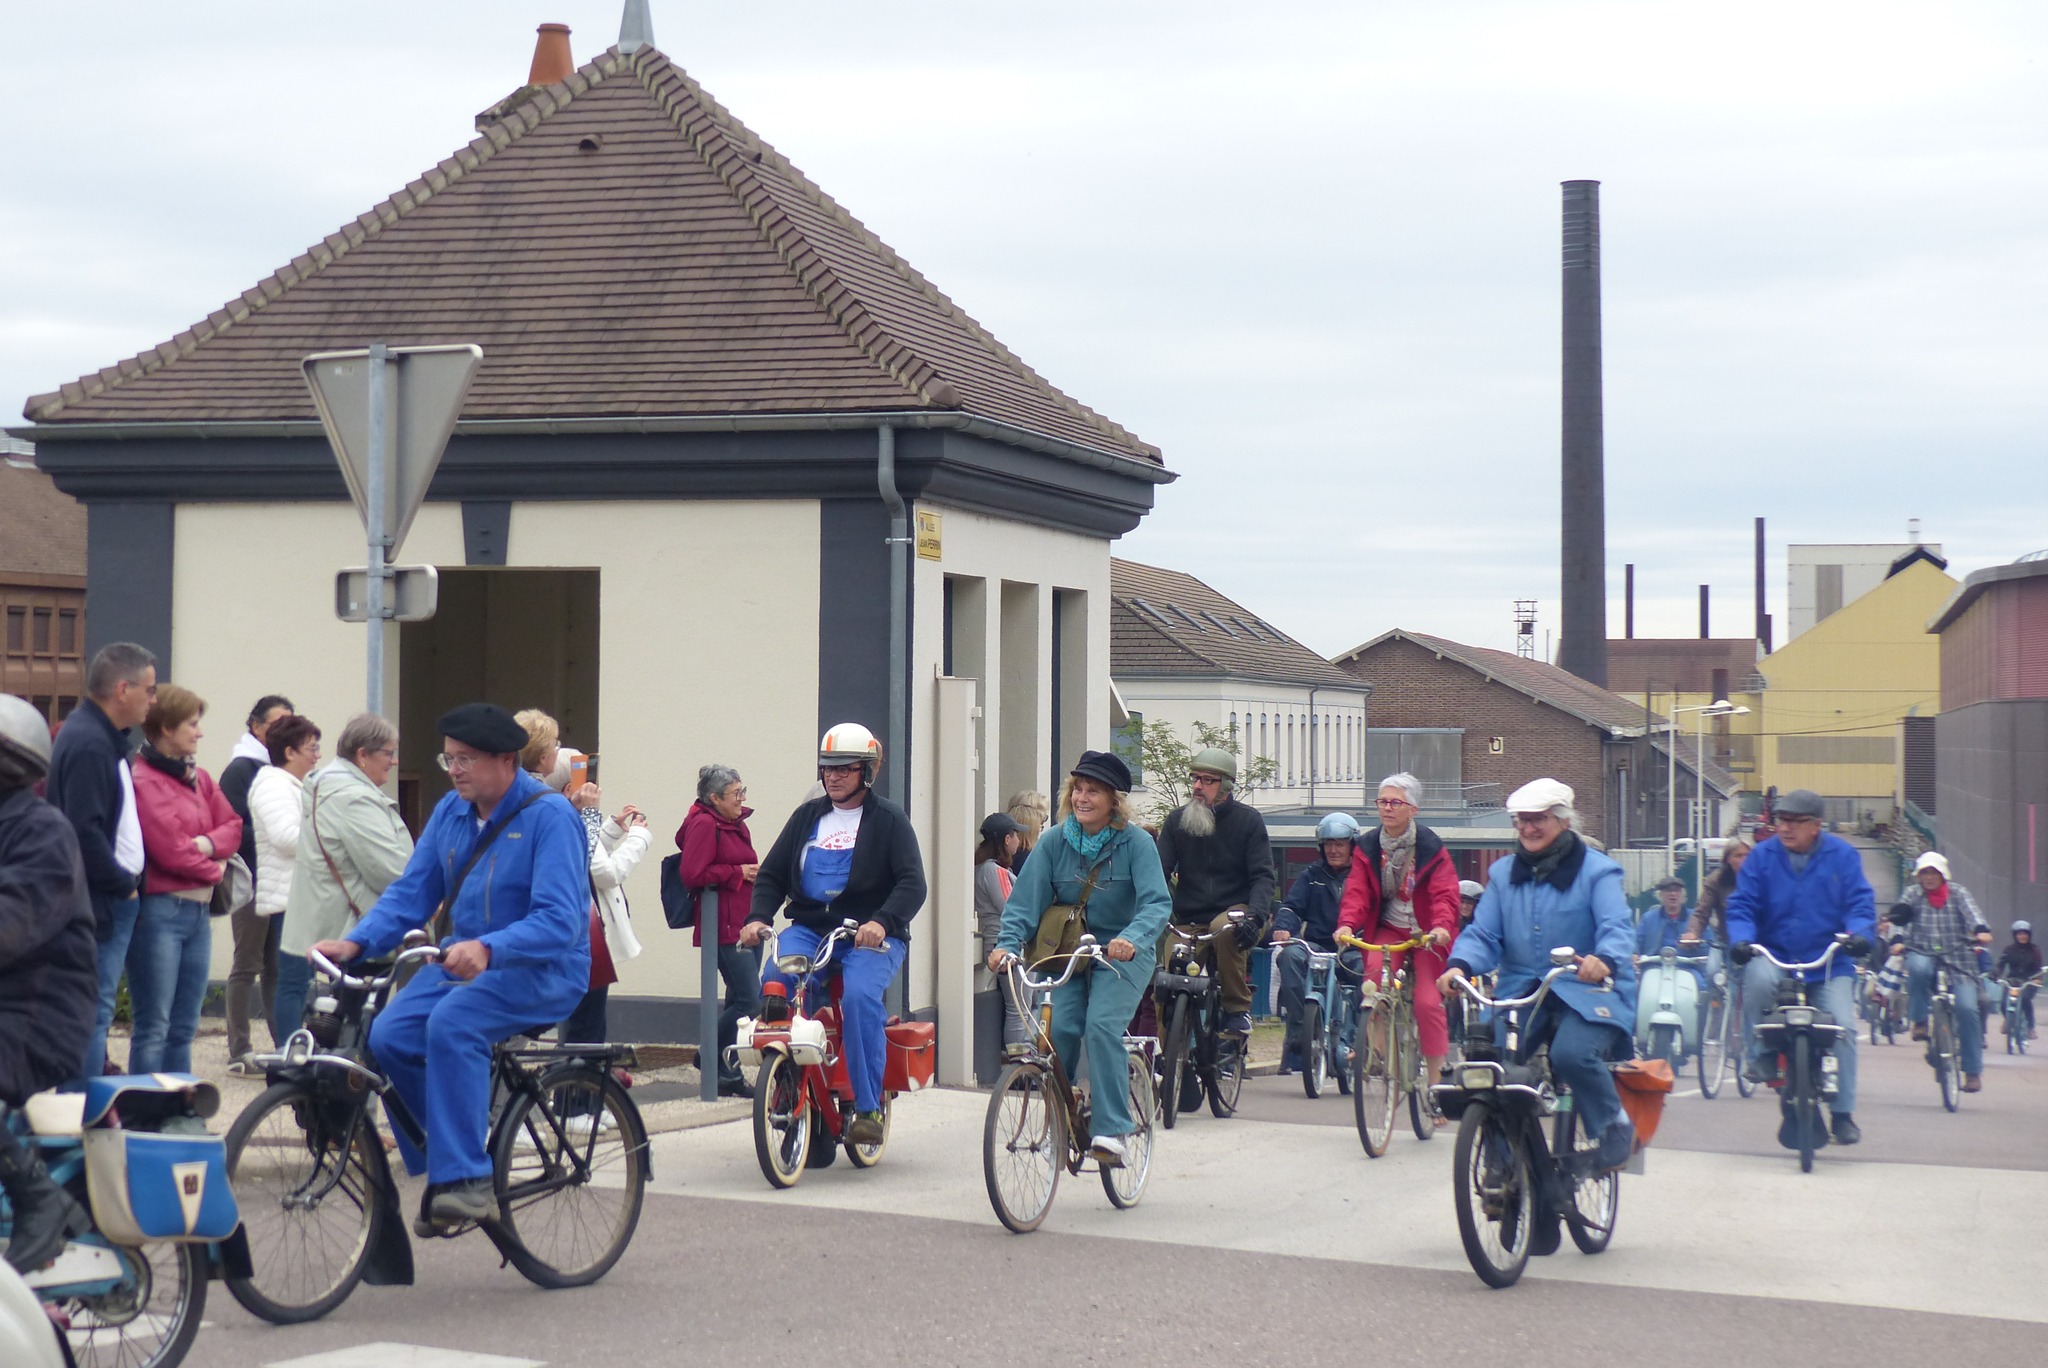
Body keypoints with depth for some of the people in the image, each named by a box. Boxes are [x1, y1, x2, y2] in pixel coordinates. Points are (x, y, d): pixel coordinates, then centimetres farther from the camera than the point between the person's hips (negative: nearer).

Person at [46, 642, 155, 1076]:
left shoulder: (103, 739, 16)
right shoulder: (88, 744, -17)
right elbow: (85, 834, -24)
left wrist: (128, 881, 11)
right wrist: (123, 884, -14)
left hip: (116, 899, 10)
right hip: (100, 905, -10)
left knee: (96, 1012, 14)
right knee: (94, 1013, -7)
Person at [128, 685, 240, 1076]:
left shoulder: (198, 778, 15)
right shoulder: (142, 779, -11)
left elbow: (233, 828, 11)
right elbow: (168, 848, -15)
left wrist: (206, 843, -10)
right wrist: (212, 870, 0)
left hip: (199, 911, 8)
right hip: (159, 910, -8)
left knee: (183, 1029, 12)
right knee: (154, 1029, -5)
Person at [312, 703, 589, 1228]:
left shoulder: (550, 816, -15)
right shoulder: (451, 812, 7)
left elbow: (559, 921, -24)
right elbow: (411, 892, 8)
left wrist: (488, 948, -40)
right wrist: (355, 941, -10)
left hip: (542, 969, -7)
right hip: (464, 962, 7)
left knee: (451, 1024, -33)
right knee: (389, 1035, -16)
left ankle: (469, 1180, -28)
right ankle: (443, 1168, 1)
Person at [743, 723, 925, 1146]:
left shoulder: (888, 820, 3)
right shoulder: (807, 816, 16)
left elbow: (912, 884, -7)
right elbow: (772, 873, 16)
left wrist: (882, 922, -25)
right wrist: (758, 917, -4)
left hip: (869, 935, -4)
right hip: (808, 929, 4)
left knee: (859, 994, -32)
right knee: (773, 984, -26)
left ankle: (868, 1107, -24)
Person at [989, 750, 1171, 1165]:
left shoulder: (1136, 842, -10)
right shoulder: (1055, 842, -2)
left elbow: (1157, 902, -21)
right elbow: (1025, 898, -8)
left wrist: (1132, 938, -40)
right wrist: (1007, 943, -25)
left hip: (1123, 956, -3)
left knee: (1101, 1026, -23)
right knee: (1059, 1028, -15)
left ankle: (1112, 1130, -21)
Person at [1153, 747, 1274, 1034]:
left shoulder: (1248, 820, 1)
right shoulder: (1176, 820, 8)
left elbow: (1262, 876, -5)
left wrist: (1255, 916, -25)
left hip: (1234, 912, -3)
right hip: (1190, 922, 3)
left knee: (1226, 932, -38)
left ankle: (1238, 1010, -25)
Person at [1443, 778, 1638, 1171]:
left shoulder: (1595, 870, 0)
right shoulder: (1503, 873, 14)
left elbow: (1617, 927, -15)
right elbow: (1483, 934, 5)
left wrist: (1605, 958, -39)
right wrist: (1460, 965, -18)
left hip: (1586, 992, -4)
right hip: (1520, 991, 4)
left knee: (1572, 1054, -33)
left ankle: (1614, 1127, -4)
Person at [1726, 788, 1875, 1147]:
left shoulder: (1842, 856, 3)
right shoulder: (1762, 856, 4)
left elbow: (1860, 902, -1)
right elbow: (1742, 905, 2)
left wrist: (1859, 934, -22)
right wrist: (1741, 939, -18)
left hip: (1830, 960, 0)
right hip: (1775, 956, 0)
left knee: (1842, 1026, -15)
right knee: (1758, 977, -34)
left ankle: (1842, 1113, -2)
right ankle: (1759, 1054, -11)